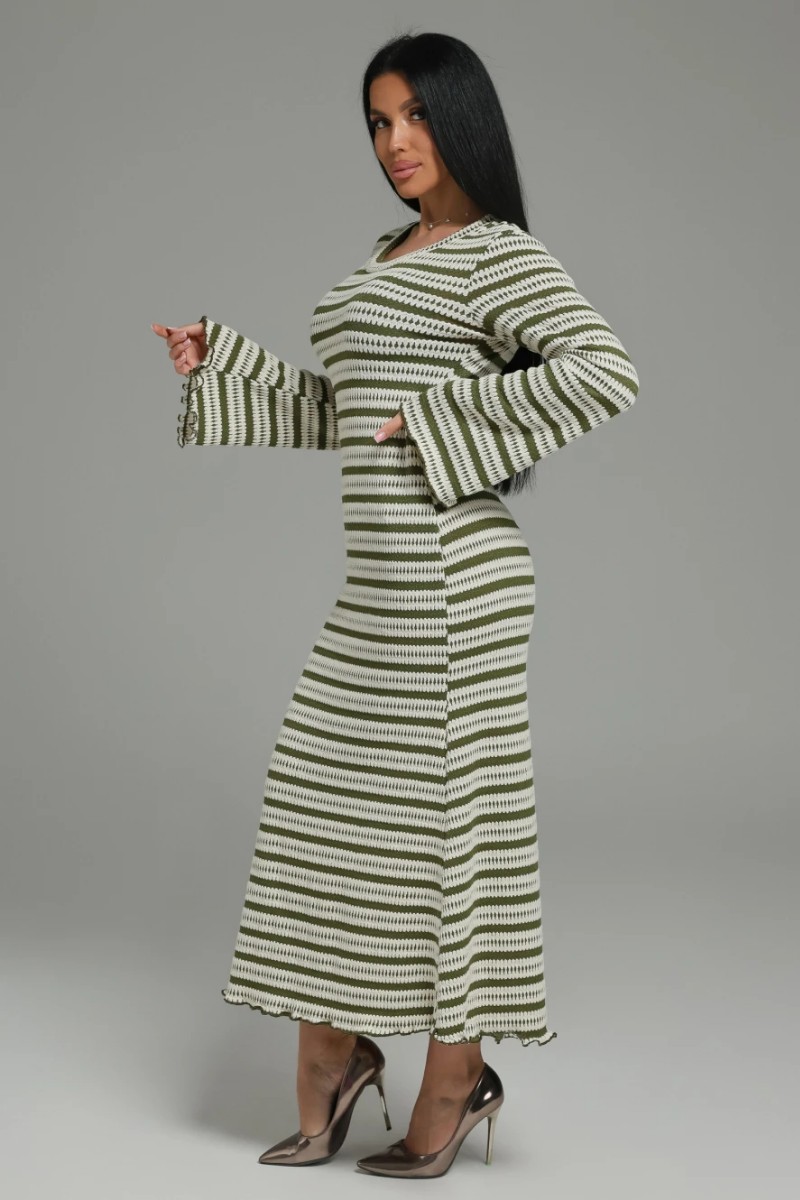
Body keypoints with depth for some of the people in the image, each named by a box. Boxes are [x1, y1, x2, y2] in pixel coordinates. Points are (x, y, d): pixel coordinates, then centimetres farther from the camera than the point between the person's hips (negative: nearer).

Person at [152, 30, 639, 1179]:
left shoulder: (498, 251, -8)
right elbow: (336, 415, 25)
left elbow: (603, 373, -22)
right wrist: (219, 365, 17)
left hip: (447, 579, -9)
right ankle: (334, 1050, 23)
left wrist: (443, 427, -19)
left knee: (443, 811, 0)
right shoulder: (388, 257, 19)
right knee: (327, 801, 10)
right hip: (377, 584, 9)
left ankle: (457, 1075, 15)